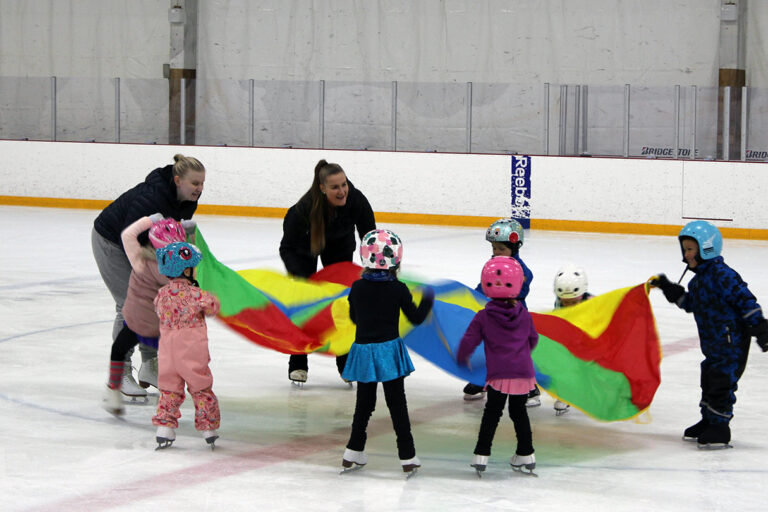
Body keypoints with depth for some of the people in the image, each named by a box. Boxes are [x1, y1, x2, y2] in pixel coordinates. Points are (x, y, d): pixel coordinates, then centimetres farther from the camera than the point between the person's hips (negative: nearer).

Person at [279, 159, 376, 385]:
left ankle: (346, 363, 13)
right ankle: (298, 364, 7)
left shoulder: (356, 200, -35)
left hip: (340, 246, 2)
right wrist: (302, 278, -41)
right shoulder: (304, 209, -40)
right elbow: (287, 248, -29)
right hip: (306, 245, -2)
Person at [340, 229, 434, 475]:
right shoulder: (398, 289, -11)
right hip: (389, 349, -3)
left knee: (364, 402, 16)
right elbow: (416, 317, -4)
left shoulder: (357, 288, -2)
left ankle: (353, 452, 22)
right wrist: (427, 300, 13)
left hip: (363, 350, 3)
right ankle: (407, 457, 6)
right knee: (397, 404, 4)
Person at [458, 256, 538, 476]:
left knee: (492, 412, 8)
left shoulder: (483, 317, -5)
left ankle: (482, 454, 4)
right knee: (519, 412, 15)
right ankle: (526, 454, 20)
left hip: (498, 375, -2)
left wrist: (462, 358, 17)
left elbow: (469, 340, -2)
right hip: (523, 372, 2)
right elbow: (533, 339, 16)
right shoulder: (523, 314, 3)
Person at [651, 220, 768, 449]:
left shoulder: (722, 275, -19)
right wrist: (668, 288, 16)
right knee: (709, 381, 17)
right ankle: (708, 421, 30)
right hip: (713, 344, 10)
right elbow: (689, 303, 23)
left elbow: (745, 300, -19)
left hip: (732, 341, -10)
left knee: (721, 383, -7)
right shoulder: (699, 278, 12)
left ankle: (720, 429, 0)